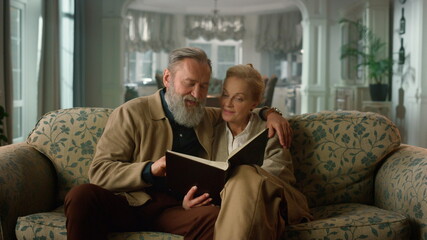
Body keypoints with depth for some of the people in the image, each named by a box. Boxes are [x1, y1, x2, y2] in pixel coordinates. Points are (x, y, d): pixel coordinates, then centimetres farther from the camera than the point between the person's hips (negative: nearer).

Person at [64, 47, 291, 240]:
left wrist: (266, 113, 16)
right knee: (82, 195, -34)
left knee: (216, 216, -33)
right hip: (130, 203, -2)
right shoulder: (131, 113, 5)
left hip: (176, 209, 2)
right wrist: (149, 169, -19)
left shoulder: (207, 117, 20)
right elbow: (99, 171, -3)